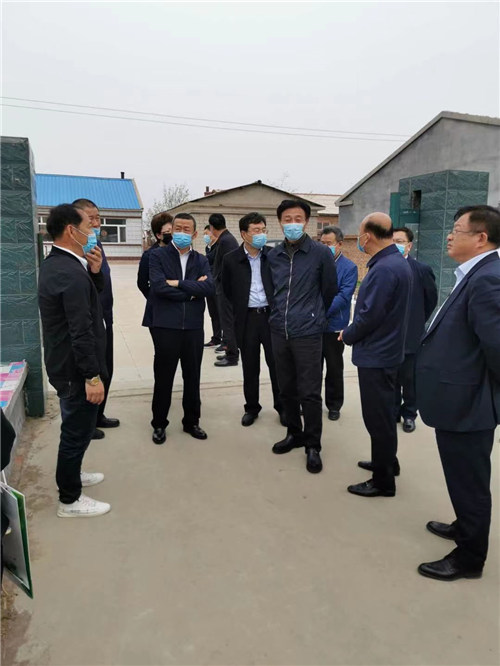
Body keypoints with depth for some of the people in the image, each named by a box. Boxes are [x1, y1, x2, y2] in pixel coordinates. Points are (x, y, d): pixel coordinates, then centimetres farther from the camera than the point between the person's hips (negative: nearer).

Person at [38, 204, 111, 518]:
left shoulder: (53, 264, 7)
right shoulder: (71, 273, -25)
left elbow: (93, 292, 14)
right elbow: (81, 332, -27)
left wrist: (94, 271, -4)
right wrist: (92, 376, -22)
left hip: (64, 363, 10)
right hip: (76, 369, -10)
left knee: (75, 427, 25)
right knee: (77, 431, 5)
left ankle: (72, 475, 44)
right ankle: (70, 500, 21)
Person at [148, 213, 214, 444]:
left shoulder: (201, 260, 10)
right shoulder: (158, 255, 0)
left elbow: (209, 287, -7)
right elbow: (159, 286, -15)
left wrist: (179, 283, -14)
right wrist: (192, 291, -8)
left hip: (194, 327, 3)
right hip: (166, 326, -3)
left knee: (193, 378, 13)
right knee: (163, 379, 7)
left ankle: (191, 422, 29)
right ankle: (159, 424, 24)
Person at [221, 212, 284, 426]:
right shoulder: (231, 259, -1)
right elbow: (227, 290, 11)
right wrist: (240, 308, 9)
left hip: (271, 315, 0)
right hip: (246, 319, 1)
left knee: (277, 364, 4)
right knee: (250, 367, 10)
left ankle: (282, 406, 20)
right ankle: (251, 407, 25)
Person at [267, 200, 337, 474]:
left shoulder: (321, 253, -5)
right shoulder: (273, 255, 6)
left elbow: (329, 290, 5)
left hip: (308, 333, -4)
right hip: (279, 332, 4)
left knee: (309, 393, -1)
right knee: (286, 389, 14)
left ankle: (313, 446, 14)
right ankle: (294, 433, 32)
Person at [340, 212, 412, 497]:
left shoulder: (383, 269, -24)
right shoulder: (398, 262, 8)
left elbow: (369, 315, -25)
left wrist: (347, 335, -7)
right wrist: (354, 334, 11)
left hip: (376, 355, -10)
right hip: (388, 350, 10)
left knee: (378, 417, 2)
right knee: (383, 413, 22)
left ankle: (383, 481, 16)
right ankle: (387, 462, 39)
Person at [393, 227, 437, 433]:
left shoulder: (422, 269, -7)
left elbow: (432, 299, 3)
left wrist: (418, 321, 6)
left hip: (410, 334, -2)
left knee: (408, 378, 10)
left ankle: (409, 414, 28)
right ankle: (392, 412, 30)